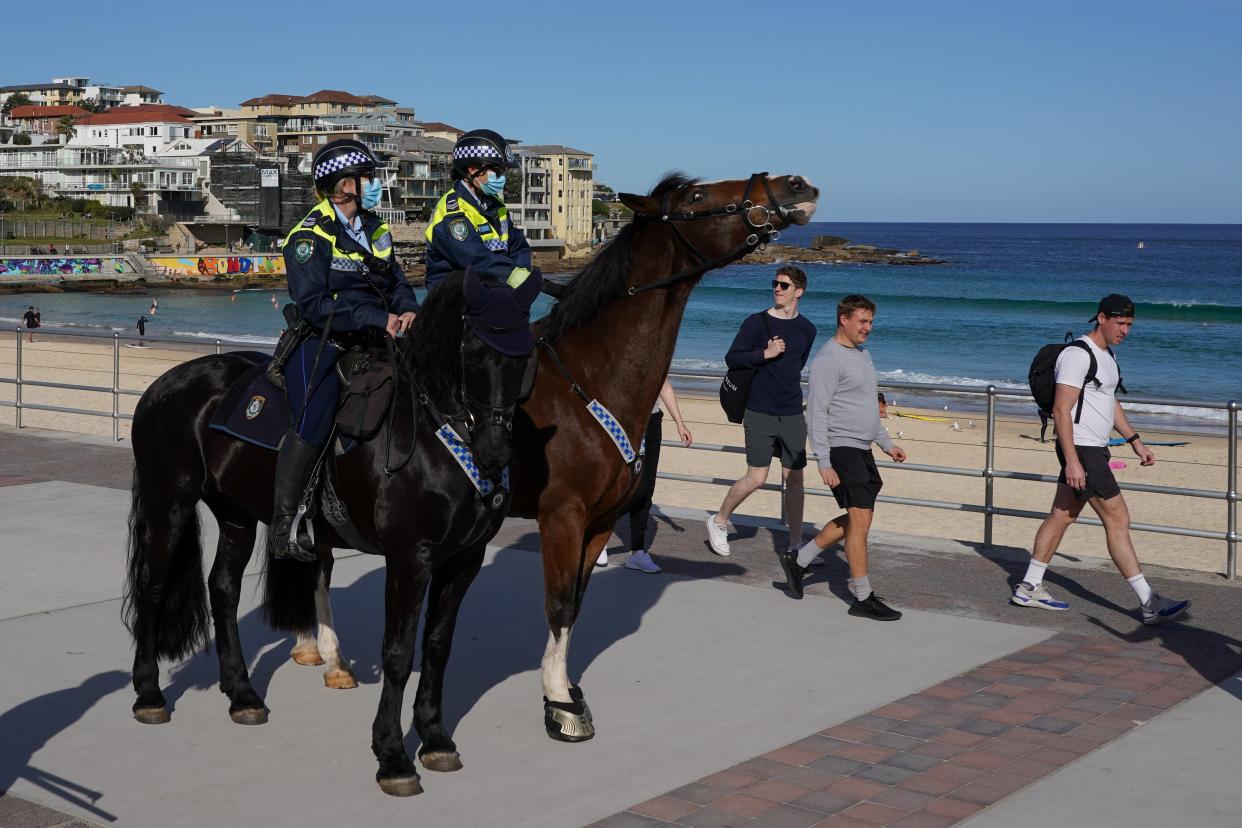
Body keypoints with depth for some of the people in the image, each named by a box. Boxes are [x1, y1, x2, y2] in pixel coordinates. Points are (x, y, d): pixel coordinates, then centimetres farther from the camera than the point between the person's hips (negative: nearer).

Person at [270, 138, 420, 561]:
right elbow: (313, 305, -17)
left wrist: (407, 310, -6)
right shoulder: (310, 236, -9)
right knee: (314, 424, -27)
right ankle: (284, 521, -16)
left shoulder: (375, 230, 16)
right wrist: (380, 319, -22)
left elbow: (396, 281, 19)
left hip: (372, 343, 8)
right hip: (320, 345, -8)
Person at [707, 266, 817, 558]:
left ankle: (795, 545, 14)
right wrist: (764, 354, -17)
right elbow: (731, 358, -6)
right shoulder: (756, 322, -5)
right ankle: (719, 522, 16)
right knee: (756, 478, -6)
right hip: (760, 414, -4)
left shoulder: (807, 329, 9)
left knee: (794, 479, 5)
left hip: (792, 415, 4)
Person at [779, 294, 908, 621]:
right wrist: (824, 462, -21)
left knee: (856, 519, 13)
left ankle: (798, 560, 24)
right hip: (841, 450, -9)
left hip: (862, 450, 9)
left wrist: (886, 443, 25)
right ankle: (863, 598, -2)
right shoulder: (829, 358, -13)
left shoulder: (862, 354, 16)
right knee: (860, 519, -9)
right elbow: (817, 413, -17)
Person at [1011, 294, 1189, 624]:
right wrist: (1072, 461, -25)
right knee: (1117, 519, -9)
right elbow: (1061, 410, -21)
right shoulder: (1078, 355, -16)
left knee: (1061, 516, 12)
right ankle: (1148, 603, -6)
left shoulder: (1106, 354, 16)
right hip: (1081, 450, -10)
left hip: (1094, 450, 10)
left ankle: (1029, 588, 19)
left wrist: (1135, 441, 24)